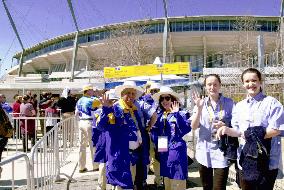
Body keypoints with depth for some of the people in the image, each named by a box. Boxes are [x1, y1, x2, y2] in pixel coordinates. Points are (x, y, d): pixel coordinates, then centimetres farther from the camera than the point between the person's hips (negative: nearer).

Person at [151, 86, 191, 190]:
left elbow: (186, 129, -20)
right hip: (163, 153, 5)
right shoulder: (158, 115, 8)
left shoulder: (181, 114, -5)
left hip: (176, 152, -5)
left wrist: (176, 114, -23)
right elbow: (154, 132, 12)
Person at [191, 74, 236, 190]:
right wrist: (199, 109, -21)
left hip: (221, 152, -2)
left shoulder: (229, 103, -2)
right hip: (204, 152, 2)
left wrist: (225, 126, -17)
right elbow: (194, 127, -7)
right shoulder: (200, 103, 2)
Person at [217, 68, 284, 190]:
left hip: (267, 161, -4)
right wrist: (228, 130, -14)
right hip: (245, 160, 5)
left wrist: (250, 134, -17)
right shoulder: (239, 106, 9)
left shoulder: (271, 103, -7)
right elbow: (237, 130, 8)